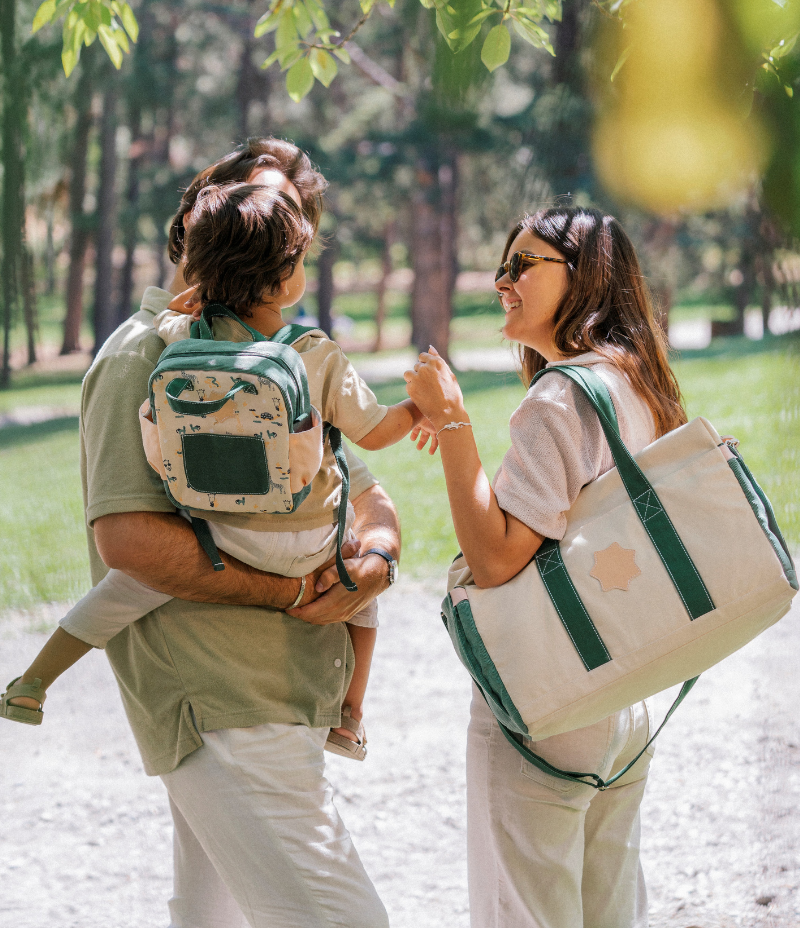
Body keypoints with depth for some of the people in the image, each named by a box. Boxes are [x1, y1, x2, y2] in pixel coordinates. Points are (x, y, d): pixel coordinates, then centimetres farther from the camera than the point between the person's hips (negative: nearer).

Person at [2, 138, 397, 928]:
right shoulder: (146, 354, -8)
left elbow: (370, 500, 18)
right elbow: (129, 537, -20)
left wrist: (372, 563, -7)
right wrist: (293, 590, -17)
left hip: (283, 700, 9)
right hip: (223, 708, -9)